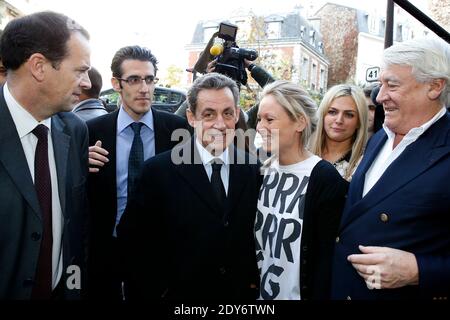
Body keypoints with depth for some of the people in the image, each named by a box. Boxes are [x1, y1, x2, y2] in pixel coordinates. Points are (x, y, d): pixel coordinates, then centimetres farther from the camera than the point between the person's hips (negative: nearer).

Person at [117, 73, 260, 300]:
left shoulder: (254, 169, -5)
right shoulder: (158, 170, -14)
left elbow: (258, 234, 4)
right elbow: (132, 237, -9)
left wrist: (253, 281, -2)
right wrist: (157, 289, -9)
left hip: (241, 293, 3)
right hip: (180, 292, -2)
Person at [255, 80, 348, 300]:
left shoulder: (325, 178, -18)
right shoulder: (263, 170, -2)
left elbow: (328, 257, -16)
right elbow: (251, 238, 6)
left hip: (295, 294, -5)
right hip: (258, 290, 5)